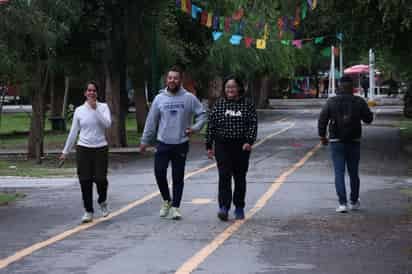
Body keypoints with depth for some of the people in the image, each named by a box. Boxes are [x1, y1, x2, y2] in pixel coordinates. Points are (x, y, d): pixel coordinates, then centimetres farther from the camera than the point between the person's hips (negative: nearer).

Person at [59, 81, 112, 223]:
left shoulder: (103, 107, 2)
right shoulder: (79, 110, 6)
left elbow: (107, 124, -16)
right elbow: (73, 132, 10)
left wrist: (95, 109, -17)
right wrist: (65, 151, 10)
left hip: (101, 149, -1)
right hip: (83, 149, 2)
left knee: (100, 179, -8)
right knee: (85, 181, -1)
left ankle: (102, 202, 23)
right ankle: (89, 212, 10)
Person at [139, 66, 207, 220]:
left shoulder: (189, 98, -3)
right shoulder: (160, 98, 2)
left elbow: (202, 114, 3)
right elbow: (151, 121, 6)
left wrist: (195, 127, -13)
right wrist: (145, 141, 8)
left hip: (181, 144, -1)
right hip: (163, 144, 1)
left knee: (178, 178, 4)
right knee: (160, 174, -5)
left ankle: (175, 207, 13)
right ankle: (167, 200, 19)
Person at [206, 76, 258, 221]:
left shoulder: (247, 105, 3)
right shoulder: (218, 104, 5)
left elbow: (253, 124, -2)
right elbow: (211, 126, 6)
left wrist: (249, 141, -15)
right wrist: (209, 146, 3)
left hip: (241, 147, 0)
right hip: (222, 145, 0)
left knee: (240, 177, 8)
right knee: (224, 175, -12)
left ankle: (239, 208, 20)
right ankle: (224, 208, -15)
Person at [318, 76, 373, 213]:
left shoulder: (331, 102, -5)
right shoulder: (359, 102, -5)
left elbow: (322, 120, -5)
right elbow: (369, 118, 2)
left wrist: (322, 136, 8)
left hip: (336, 142, -1)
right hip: (354, 142, 1)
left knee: (339, 173, 0)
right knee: (353, 173, 14)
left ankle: (342, 203, -10)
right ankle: (354, 202, 25)